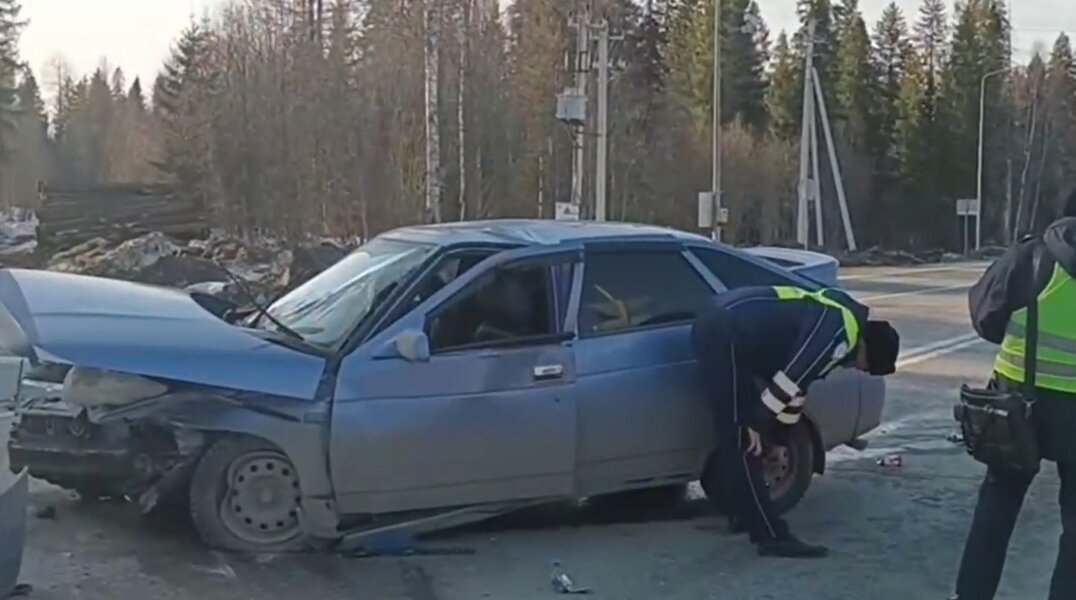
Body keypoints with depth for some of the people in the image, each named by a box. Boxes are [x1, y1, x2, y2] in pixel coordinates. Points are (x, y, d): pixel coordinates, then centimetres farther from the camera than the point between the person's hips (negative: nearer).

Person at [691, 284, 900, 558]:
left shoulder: (834, 320, 20)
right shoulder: (840, 330, -11)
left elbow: (797, 378, 26)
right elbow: (790, 379, -17)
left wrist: (768, 427, 30)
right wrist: (757, 424, -9)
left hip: (717, 327, 11)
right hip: (723, 335, -11)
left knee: (737, 436, 19)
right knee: (744, 442, -7)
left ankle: (745, 513, 30)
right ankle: (772, 536, -4)